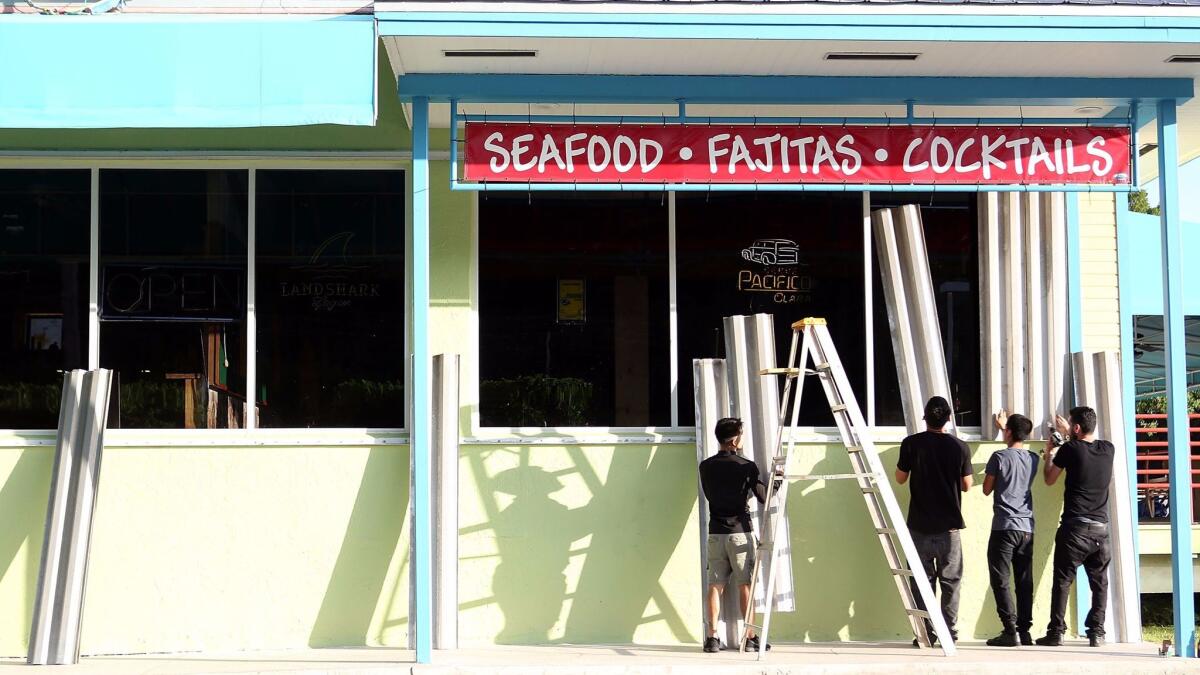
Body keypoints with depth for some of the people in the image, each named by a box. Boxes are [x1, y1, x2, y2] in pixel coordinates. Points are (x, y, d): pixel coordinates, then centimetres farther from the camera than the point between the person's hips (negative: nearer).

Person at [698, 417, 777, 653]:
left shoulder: (706, 467, 3)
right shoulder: (747, 467, -8)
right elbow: (763, 497, -2)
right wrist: (776, 481, 16)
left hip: (716, 532, 3)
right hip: (741, 531, -3)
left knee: (715, 585, 5)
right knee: (745, 585, 3)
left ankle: (712, 638, 1)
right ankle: (751, 637, 4)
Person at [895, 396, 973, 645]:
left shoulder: (911, 444, -6)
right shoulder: (960, 447, -5)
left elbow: (900, 478, 3)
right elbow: (966, 485, 2)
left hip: (919, 524, 0)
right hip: (949, 525, 0)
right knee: (950, 581, 8)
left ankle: (925, 634, 5)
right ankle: (949, 633, 6)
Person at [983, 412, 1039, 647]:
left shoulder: (999, 457, -7)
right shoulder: (1033, 459, 10)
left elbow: (987, 490, 3)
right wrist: (1004, 427, 45)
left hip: (1004, 527, -5)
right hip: (1027, 528, 5)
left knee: (1001, 582, -3)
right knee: (1025, 583, 7)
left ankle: (1010, 631, -11)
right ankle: (1025, 631, 6)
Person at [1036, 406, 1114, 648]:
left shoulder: (1069, 449, -6)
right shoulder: (1107, 449, 6)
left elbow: (1049, 479, 9)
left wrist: (1049, 454, 24)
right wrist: (1068, 433, 41)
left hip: (1075, 528, -4)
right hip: (1101, 528, 4)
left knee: (1062, 581, 1)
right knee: (1100, 583, 9)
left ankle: (1056, 632, -1)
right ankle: (1097, 633, 6)